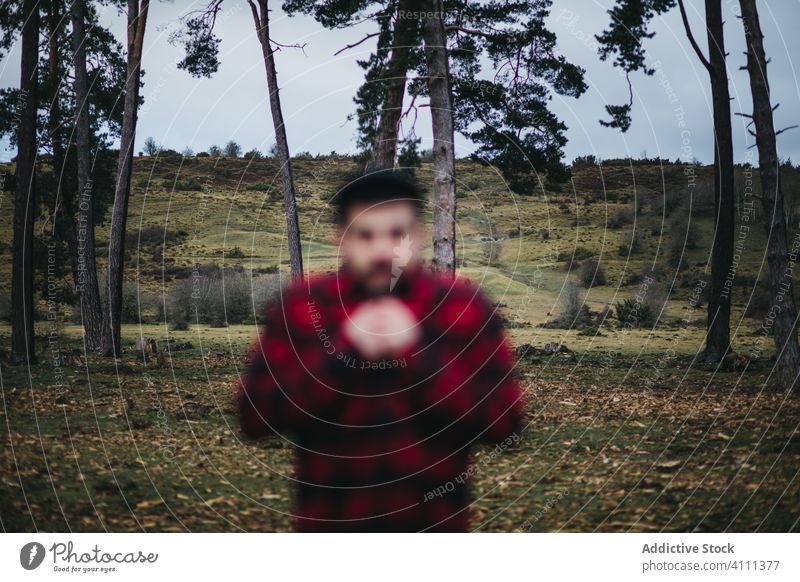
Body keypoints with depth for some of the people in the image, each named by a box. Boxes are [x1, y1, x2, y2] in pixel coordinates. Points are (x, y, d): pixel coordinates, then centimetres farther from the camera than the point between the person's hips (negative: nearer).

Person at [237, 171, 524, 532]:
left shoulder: (465, 306, -3)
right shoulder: (298, 306, -1)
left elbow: (505, 422, -9)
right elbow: (254, 415, -9)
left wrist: (417, 354, -18)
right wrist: (344, 353, -17)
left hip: (434, 526, 0)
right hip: (329, 526, 0)